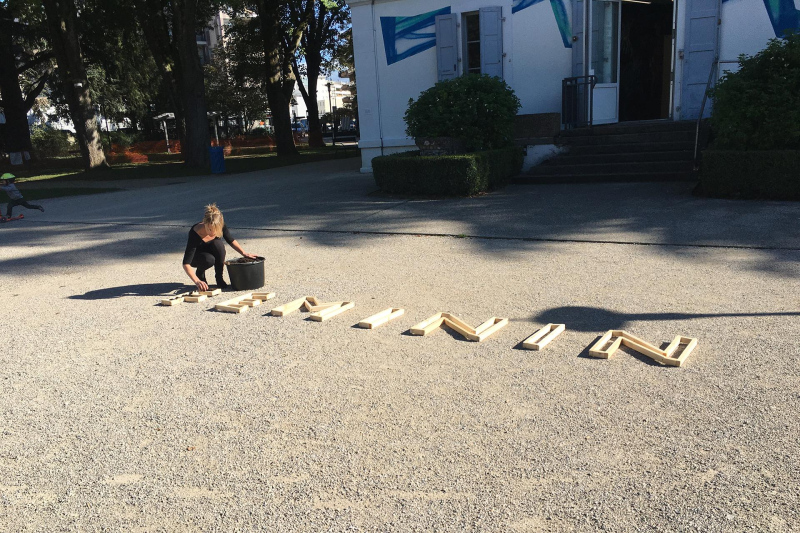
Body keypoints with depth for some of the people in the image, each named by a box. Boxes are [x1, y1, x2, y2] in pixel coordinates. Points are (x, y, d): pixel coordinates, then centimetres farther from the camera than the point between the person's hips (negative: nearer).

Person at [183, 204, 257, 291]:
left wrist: (244, 253, -16)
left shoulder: (221, 226, -26)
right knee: (209, 260, -37)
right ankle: (200, 273, -1)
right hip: (196, 256, -3)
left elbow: (231, 240, -4)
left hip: (209, 253, 4)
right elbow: (186, 263, -39)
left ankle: (219, 278, -14)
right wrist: (197, 281, -51)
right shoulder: (195, 233, -37)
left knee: (218, 244, -31)